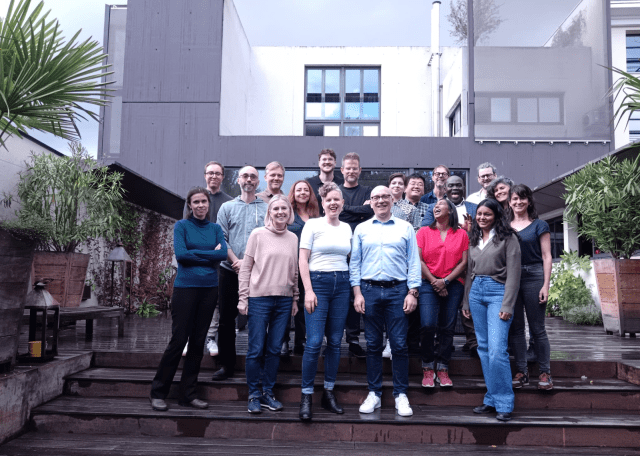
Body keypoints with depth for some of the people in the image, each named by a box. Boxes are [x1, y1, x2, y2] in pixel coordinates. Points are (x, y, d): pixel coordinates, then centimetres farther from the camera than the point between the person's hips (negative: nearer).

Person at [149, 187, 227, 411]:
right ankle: (157, 393, 10)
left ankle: (188, 393, 17)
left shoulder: (215, 228, 11)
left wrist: (194, 253, -10)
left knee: (198, 342, 7)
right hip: (185, 287, -4)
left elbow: (223, 253, -5)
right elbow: (180, 254, -13)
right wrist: (210, 254, -8)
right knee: (178, 340, -4)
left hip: (209, 289, 4)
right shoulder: (181, 226, 2)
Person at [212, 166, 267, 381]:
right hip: (230, 271, 1)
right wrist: (236, 261, -11)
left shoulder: (266, 209, 8)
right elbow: (221, 239, 3)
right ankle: (227, 365, 15)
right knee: (227, 318, 4)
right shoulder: (227, 207, 11)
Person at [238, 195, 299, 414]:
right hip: (259, 299, -3)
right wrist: (243, 298, -4)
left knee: (274, 350, 8)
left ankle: (268, 393, 20)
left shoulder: (293, 238, 9)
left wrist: (295, 299, 12)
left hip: (284, 300, 3)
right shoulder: (258, 235, -1)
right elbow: (245, 268, -1)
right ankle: (254, 396, 13)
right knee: (256, 350, 0)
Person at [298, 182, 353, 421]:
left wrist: (354, 288, 9)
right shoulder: (312, 225, -1)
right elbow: (303, 260, -4)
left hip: (342, 284, 5)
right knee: (314, 342, -9)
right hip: (318, 282, -4)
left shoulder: (347, 228, 12)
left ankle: (329, 393, 20)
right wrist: (308, 291, -12)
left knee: (335, 342, 8)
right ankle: (306, 396, 3)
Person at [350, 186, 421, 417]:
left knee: (399, 344, -1)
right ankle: (374, 393, 17)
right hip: (369, 290, 1)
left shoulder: (405, 228, 8)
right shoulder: (361, 229, 11)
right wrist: (357, 293, 0)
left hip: (398, 290, -1)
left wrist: (412, 292, -4)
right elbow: (354, 263, 9)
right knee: (373, 344, 7)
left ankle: (401, 394, 11)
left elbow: (414, 262, 5)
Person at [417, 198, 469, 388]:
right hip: (428, 284, -1)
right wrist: (434, 281, -6)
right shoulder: (424, 232, 9)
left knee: (447, 328, 2)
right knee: (428, 325, -14)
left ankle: (442, 369, 13)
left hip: (453, 285, 1)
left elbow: (463, 262, 4)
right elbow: (418, 260, 2)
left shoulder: (461, 234, 10)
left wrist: (445, 281, -7)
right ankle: (428, 368, 2)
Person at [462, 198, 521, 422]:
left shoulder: (507, 238, -2)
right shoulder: (473, 239, 15)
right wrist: (466, 301, 15)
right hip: (476, 292, 6)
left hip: (498, 292, -6)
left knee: (497, 350, -13)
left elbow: (513, 273, -7)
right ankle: (492, 400, 18)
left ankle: (503, 403, -1)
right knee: (484, 348, 9)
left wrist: (507, 305, -13)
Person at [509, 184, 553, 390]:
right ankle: (521, 372, 15)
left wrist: (546, 285, -8)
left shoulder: (539, 225, 3)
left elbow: (546, 257, -1)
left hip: (533, 277, -3)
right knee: (516, 328, 7)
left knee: (537, 328, -1)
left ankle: (545, 373, 9)